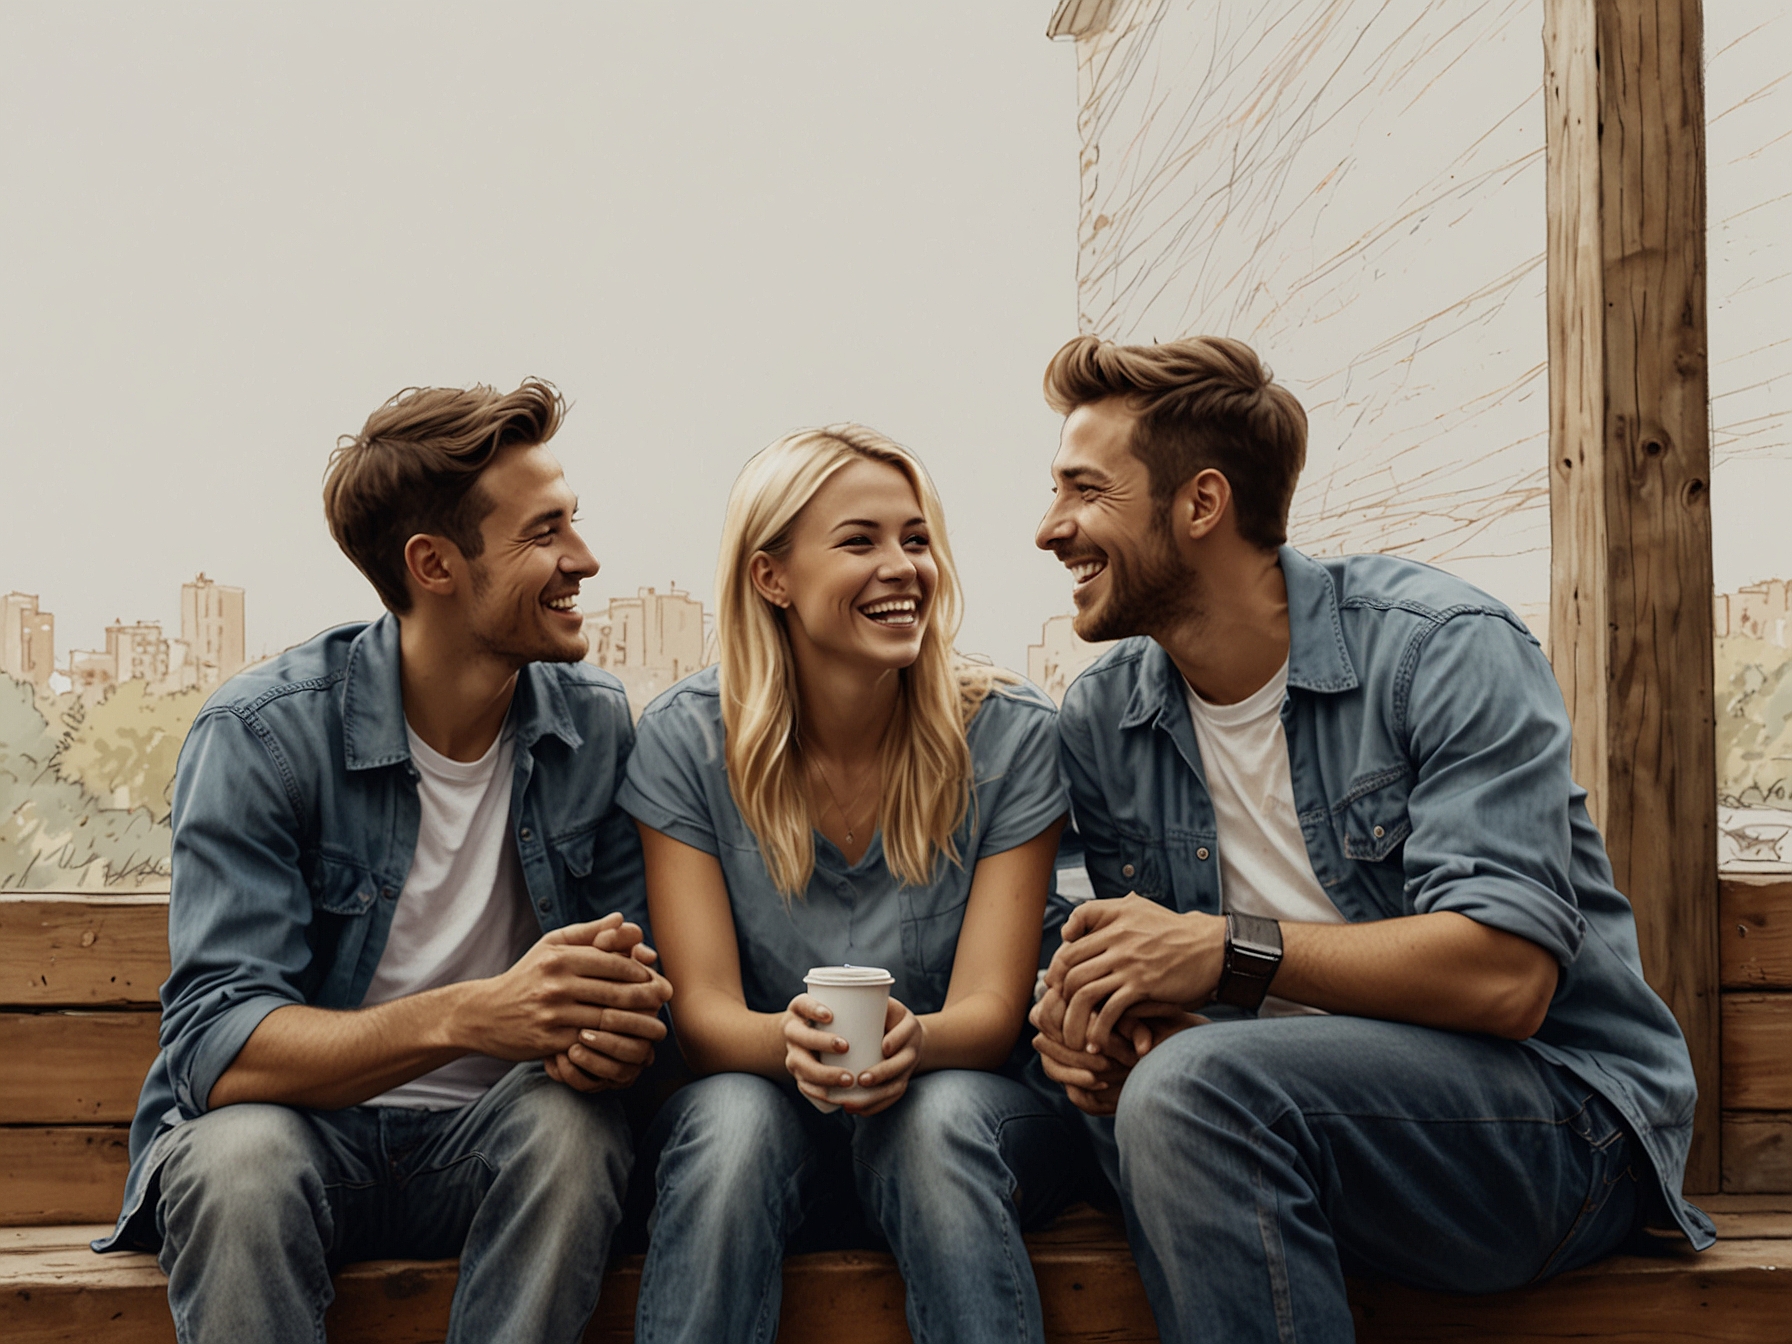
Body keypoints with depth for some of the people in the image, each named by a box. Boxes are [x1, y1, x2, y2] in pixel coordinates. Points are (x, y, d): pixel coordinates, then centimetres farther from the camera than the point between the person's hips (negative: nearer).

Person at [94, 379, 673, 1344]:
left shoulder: (596, 723, -3)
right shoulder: (259, 736, -15)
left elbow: (633, 970, 0)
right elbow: (213, 1045, -22)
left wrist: (615, 1027, -26)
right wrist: (467, 1016, -38)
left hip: (490, 1151, 3)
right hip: (291, 1127, -2)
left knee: (571, 1117, -30)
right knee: (240, 1153, -35)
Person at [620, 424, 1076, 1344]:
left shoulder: (1009, 735, -8)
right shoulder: (687, 740, -7)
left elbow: (991, 1009, -12)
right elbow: (703, 1009, -11)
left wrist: (913, 1040, -36)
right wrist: (788, 1041, -35)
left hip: (965, 1106, 0)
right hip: (757, 1093, 0)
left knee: (937, 1117, -33)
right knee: (736, 1120, -33)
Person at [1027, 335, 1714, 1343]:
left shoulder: (1444, 650, -14)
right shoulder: (1100, 723, 4)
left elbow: (1507, 977, -22)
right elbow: (1155, 973, 9)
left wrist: (1233, 952, -26)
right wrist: (1116, 1021, -16)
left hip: (1563, 1111, -5)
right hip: (1296, 1104, 5)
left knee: (1194, 1088, -31)